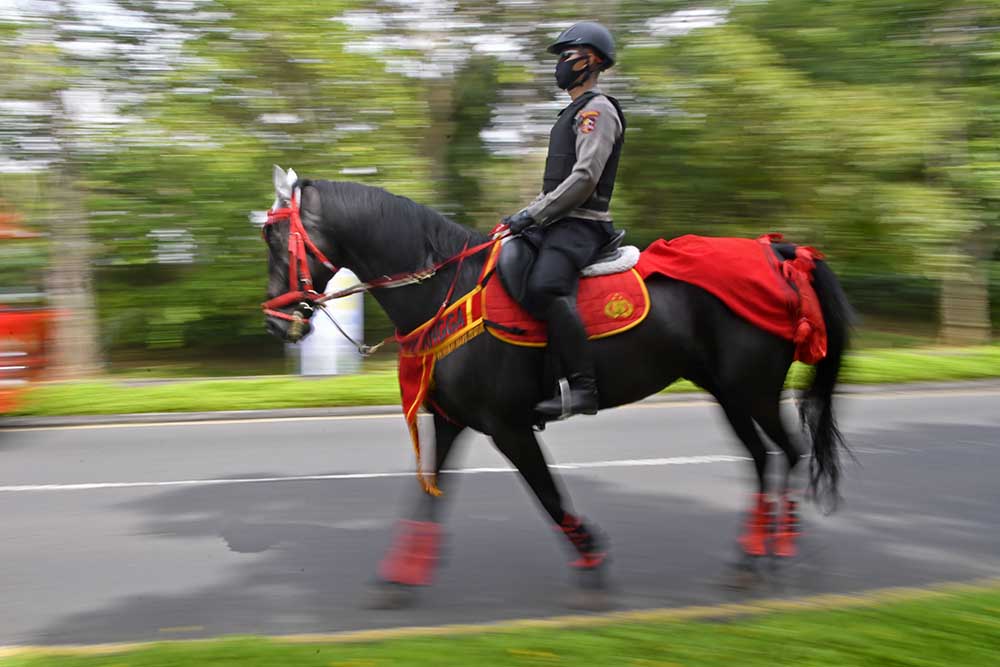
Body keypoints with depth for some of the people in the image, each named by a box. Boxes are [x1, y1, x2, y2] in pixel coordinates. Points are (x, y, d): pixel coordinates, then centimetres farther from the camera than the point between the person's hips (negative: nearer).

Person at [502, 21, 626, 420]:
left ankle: (582, 387, -34)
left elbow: (584, 179, -17)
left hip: (579, 225, -11)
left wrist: (533, 214, -18)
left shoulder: (597, 110, -5)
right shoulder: (575, 113, 27)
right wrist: (527, 213, 16)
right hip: (557, 223, 11)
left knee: (544, 288, -34)